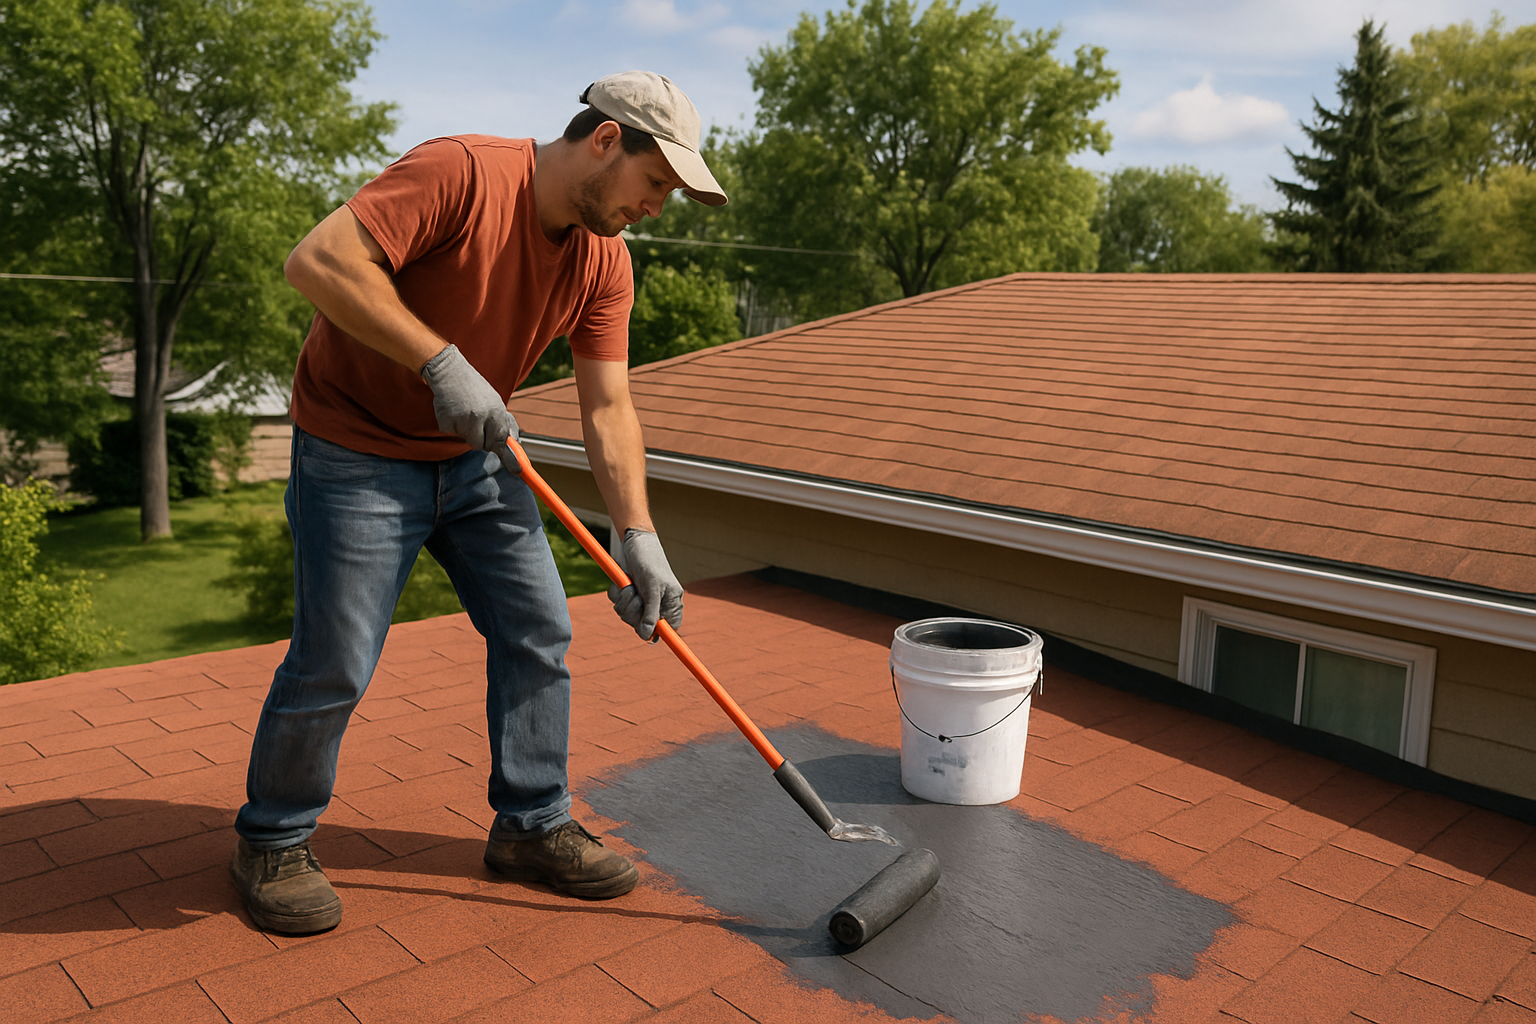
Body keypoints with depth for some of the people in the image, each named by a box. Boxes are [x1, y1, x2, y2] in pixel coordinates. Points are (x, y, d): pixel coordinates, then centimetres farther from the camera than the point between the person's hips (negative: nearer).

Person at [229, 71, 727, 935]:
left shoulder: (605, 262, -2)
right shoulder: (459, 173, -22)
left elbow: (609, 409, -4)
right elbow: (320, 260, -28)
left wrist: (639, 540, -12)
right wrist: (442, 363, -32)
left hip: (478, 457, 7)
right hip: (358, 452, -7)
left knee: (538, 635, 4)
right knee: (335, 661, -3)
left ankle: (534, 826, 20)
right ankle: (274, 840, 21)